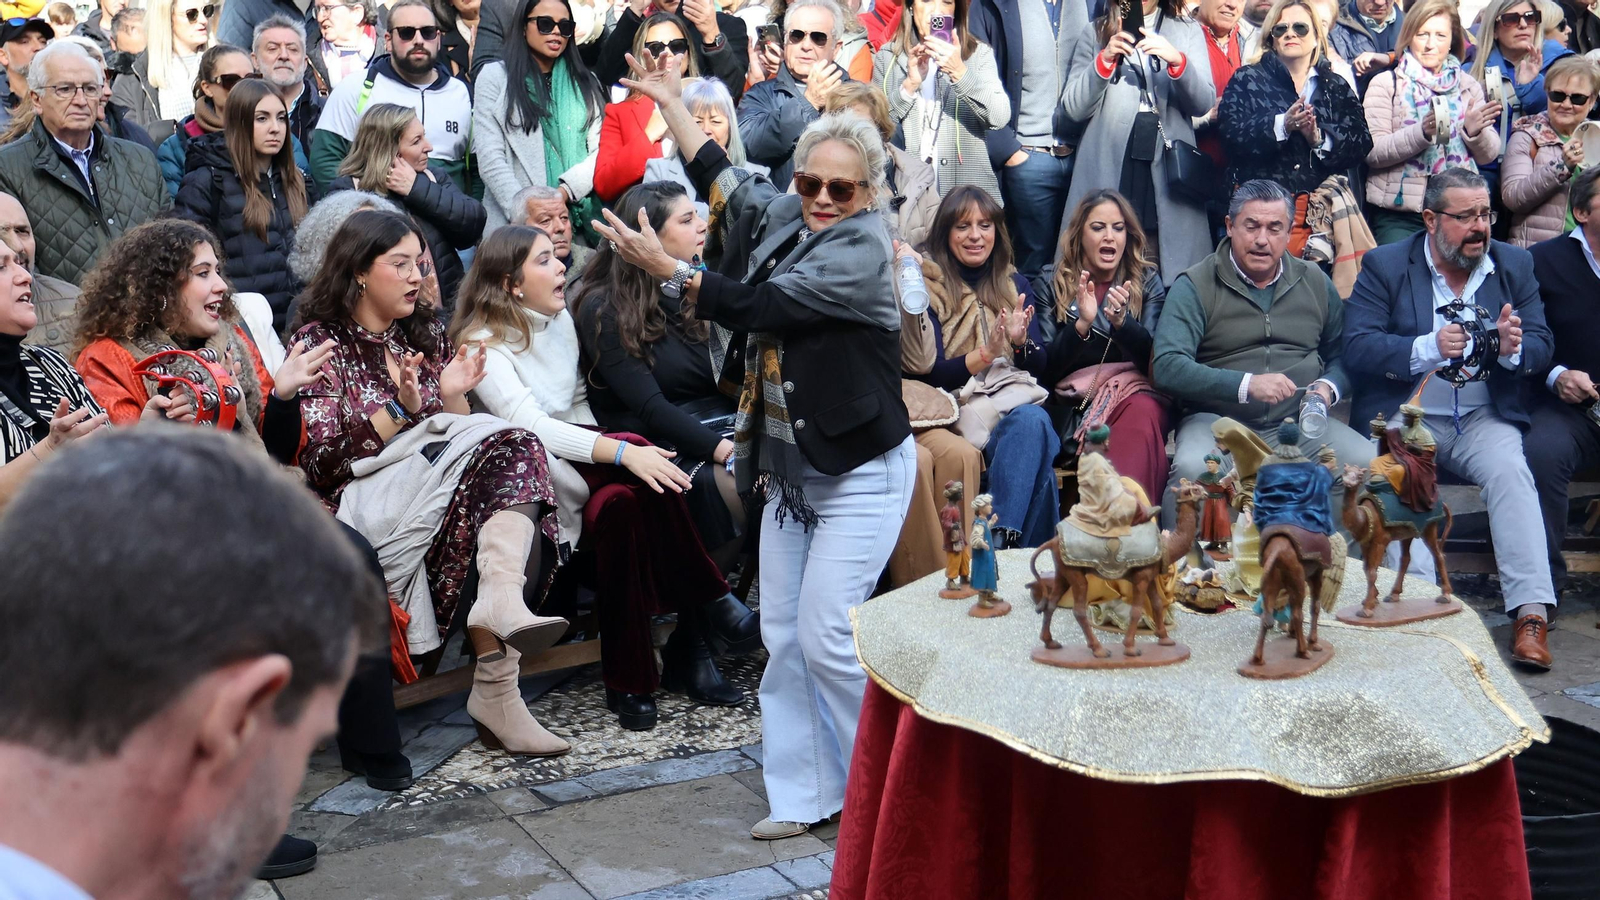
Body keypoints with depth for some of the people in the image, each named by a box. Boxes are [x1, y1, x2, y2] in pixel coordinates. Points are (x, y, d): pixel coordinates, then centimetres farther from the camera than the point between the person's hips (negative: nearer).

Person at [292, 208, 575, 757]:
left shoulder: (425, 335, 22)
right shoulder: (319, 342, 4)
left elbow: (461, 433, 20)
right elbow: (318, 460, -8)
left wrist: (450, 398, -1)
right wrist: (400, 410, -18)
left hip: (435, 475, 6)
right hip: (363, 498, -5)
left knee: (511, 448, -28)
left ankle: (502, 601, -50)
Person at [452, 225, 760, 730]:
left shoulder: (561, 320, 14)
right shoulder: (482, 343, -10)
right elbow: (530, 425, -23)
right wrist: (622, 451, -33)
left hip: (578, 460, 6)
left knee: (624, 501, -29)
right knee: (645, 482, -30)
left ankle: (629, 680, -24)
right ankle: (713, 608, -15)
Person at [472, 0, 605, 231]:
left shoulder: (585, 82, 15)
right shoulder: (495, 76, 5)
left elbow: (601, 151, 5)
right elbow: (490, 158, -4)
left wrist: (565, 191, -12)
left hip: (580, 221, 2)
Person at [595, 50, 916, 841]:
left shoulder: (862, 248, -15)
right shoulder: (783, 219, 8)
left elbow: (758, 308, -20)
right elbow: (722, 177, 26)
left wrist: (667, 269, -16)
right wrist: (668, 99, 31)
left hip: (860, 474, -8)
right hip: (791, 469, 8)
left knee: (826, 637, -11)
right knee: (782, 634, 5)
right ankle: (803, 795, 13)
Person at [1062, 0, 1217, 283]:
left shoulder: (1188, 32, 12)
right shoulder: (1093, 35, 12)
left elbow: (1204, 103, 0)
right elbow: (1074, 108, 2)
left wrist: (1177, 61, -17)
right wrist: (1105, 59, -12)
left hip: (1168, 173, 0)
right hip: (1105, 173, 0)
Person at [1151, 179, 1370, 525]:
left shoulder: (1315, 282, 16)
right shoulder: (1195, 287, 1)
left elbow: (1342, 355, 23)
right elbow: (1167, 367, -12)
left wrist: (1329, 388, -1)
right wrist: (1246, 385, -22)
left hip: (1300, 420, 4)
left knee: (1372, 464, -22)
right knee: (1191, 470, -36)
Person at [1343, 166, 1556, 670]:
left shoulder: (1515, 265, 11)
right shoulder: (1385, 266, 2)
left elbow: (1541, 347, 7)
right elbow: (1357, 346, -10)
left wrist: (1514, 348, -18)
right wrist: (1429, 348, -23)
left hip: (1484, 417, 2)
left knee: (1510, 469, -27)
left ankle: (1532, 613, -31)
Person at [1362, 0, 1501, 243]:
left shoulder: (1468, 85, 13)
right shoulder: (1386, 84, 2)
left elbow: (1488, 155, 10)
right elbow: (1371, 151, -9)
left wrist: (1474, 132, -12)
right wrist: (1422, 132, -23)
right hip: (1399, 216, -3)